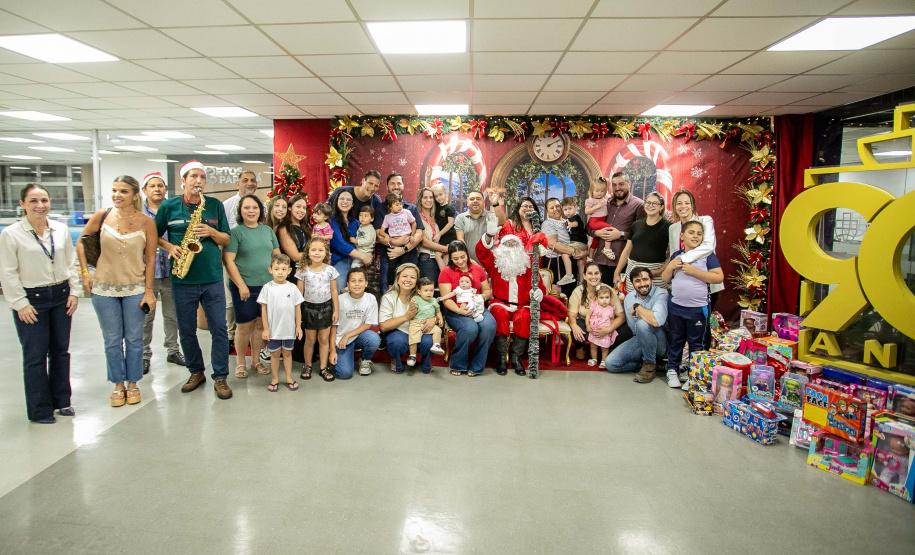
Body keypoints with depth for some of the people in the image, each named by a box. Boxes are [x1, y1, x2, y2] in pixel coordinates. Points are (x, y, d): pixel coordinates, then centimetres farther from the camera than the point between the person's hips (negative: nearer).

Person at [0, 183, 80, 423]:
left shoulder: (61, 230, 3)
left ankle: (61, 400, 25)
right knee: (35, 355, 2)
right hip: (31, 299, -4)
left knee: (61, 350, 11)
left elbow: (71, 263, 10)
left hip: (60, 296, 4)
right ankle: (39, 410, 14)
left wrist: (74, 292, 4)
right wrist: (20, 304, -10)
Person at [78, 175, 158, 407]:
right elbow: (81, 242, 11)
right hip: (104, 288, 1)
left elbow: (150, 259, -4)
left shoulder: (146, 222, -7)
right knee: (112, 340, 10)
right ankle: (118, 385, 25)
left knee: (134, 339, 8)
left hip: (135, 289, -1)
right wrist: (85, 272, 3)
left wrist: (149, 290, -7)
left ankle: (132, 383, 24)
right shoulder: (102, 216, -3)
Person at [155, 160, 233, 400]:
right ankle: (196, 372, 28)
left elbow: (226, 240, 7)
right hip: (183, 280, 0)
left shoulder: (215, 205, 6)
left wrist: (211, 231, -12)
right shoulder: (168, 206, 4)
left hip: (212, 279, 0)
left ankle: (220, 377, 11)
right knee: (186, 330, 10)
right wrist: (170, 247, -9)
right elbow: (155, 236, 10)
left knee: (219, 329, 0)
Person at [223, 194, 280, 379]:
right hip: (245, 287, -4)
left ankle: (256, 360, 24)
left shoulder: (267, 230, 12)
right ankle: (240, 362, 20)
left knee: (261, 324, 9)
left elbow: (277, 255, 15)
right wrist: (241, 285, -14)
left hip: (267, 285, 4)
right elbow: (228, 261, -9)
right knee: (245, 326, 2)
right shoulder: (235, 232, -4)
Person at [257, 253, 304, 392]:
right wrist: (265, 328, -5)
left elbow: (297, 308, 3)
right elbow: (263, 309, -3)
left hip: (289, 329, 1)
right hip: (273, 329, -1)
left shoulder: (292, 288, -2)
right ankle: (275, 378, 24)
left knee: (287, 353, 13)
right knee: (274, 353, 11)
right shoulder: (267, 288, -6)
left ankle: (289, 378, 24)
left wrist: (298, 326, 1)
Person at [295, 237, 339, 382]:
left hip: (326, 307, 1)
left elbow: (334, 291, 1)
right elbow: (299, 292, -1)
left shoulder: (330, 270, -4)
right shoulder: (303, 271, -6)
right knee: (310, 339, 10)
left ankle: (323, 368, 19)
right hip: (309, 308, 0)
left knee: (324, 339, 8)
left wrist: (336, 310, 1)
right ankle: (307, 366, 27)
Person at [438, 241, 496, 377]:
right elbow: (446, 299, -7)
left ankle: (476, 366, -11)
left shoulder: (478, 269, 11)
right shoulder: (446, 272, 0)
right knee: (470, 327, -35)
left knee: (489, 325, -30)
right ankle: (457, 365, -9)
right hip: (455, 311, -3)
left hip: (477, 308, 3)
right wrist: (460, 311, -22)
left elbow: (487, 290, 20)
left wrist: (483, 296, -4)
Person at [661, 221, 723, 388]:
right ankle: (672, 369, 25)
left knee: (696, 343, 8)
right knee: (675, 340, 14)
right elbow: (665, 278, 11)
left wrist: (694, 271, -19)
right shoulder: (676, 256, 8)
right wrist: (671, 266, -8)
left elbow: (719, 277, -13)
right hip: (676, 307, 3)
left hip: (698, 309, -3)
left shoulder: (707, 256, -4)